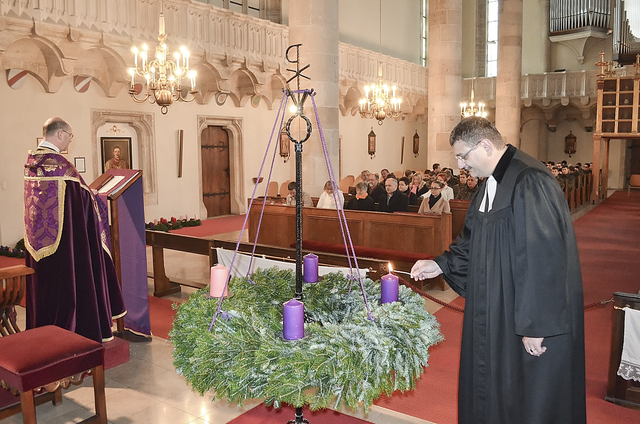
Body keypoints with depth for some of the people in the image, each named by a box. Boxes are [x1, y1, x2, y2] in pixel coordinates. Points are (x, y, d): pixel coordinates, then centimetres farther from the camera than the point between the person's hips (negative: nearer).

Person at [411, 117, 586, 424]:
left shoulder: (529, 183, -24)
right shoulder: (492, 183, 8)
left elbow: (543, 258, -27)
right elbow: (473, 240, 17)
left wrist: (535, 324, -24)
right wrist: (441, 265, 7)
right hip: (497, 309, 9)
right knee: (491, 392, 21)